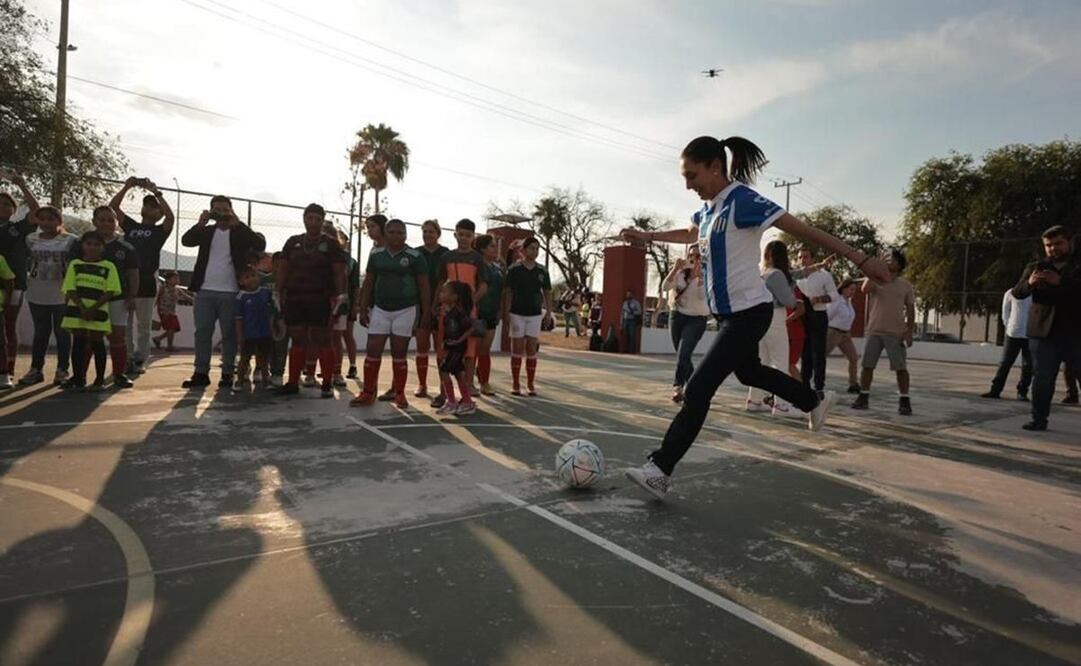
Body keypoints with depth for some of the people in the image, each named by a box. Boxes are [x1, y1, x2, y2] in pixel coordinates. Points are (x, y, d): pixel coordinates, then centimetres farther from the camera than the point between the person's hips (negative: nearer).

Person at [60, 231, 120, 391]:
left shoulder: (108, 267, 2)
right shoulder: (75, 264, 6)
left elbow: (110, 292, -5)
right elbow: (70, 289, 0)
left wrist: (93, 308, -14)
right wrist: (82, 308, -13)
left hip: (98, 312, -2)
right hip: (77, 310, 2)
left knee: (97, 343, 3)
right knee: (78, 342, 5)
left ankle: (100, 379, 11)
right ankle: (77, 377, 13)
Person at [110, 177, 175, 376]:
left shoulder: (159, 231, 7)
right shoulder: (131, 226, 18)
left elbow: (171, 216, -12)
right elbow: (113, 206, 14)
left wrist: (156, 192, -10)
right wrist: (127, 187, 5)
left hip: (146, 282, -4)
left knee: (143, 326, 2)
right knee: (123, 325, 5)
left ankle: (139, 361, 8)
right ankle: (126, 360, 12)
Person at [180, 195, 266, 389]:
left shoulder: (240, 232, 3)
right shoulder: (206, 231, 12)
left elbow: (260, 245, -14)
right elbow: (186, 241, -3)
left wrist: (238, 224, -18)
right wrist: (201, 223, -16)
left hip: (230, 293, -3)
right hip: (205, 291, 3)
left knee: (229, 334, 1)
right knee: (202, 332, 4)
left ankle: (227, 374, 6)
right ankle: (201, 373, 10)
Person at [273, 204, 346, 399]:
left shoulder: (331, 244, 3)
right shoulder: (293, 242, 13)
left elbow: (339, 273, -2)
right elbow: (282, 270, 14)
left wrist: (340, 295, -13)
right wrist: (279, 293, 6)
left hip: (320, 301, -4)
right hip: (294, 300, 4)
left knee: (322, 341, -1)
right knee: (298, 342, 8)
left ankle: (328, 384, 2)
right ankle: (292, 383, 14)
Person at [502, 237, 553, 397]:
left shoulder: (542, 271, 5)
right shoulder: (514, 269, -3)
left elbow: (547, 292, 10)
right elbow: (508, 292, -2)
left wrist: (549, 312, 2)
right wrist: (506, 313, -6)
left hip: (535, 314, 2)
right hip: (517, 313, -2)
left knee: (531, 350, 4)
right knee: (517, 349, 2)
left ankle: (531, 384, 12)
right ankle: (515, 384, 10)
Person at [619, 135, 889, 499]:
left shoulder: (742, 200, -18)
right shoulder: (709, 208, 7)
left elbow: (803, 230, -20)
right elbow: (689, 234, 30)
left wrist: (860, 258, -21)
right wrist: (646, 236, 29)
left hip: (748, 313, -9)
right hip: (727, 313, 10)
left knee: (697, 389, -12)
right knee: (749, 372, 28)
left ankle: (660, 470, -6)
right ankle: (815, 402, 50)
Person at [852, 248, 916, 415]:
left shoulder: (905, 285, 6)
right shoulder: (876, 280, 7)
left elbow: (910, 310, 6)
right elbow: (864, 289, -16)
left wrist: (909, 332, -3)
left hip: (896, 333, -1)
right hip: (874, 331, 1)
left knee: (901, 367, -2)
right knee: (867, 365, 2)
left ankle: (904, 401, 5)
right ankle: (863, 397, 10)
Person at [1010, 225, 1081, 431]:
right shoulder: (1035, 268, 10)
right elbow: (1017, 293, 0)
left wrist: (1061, 282, -24)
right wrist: (1029, 283, -22)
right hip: (1044, 332, 1)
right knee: (1042, 379, 3)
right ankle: (1039, 419, 10)